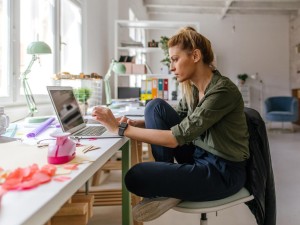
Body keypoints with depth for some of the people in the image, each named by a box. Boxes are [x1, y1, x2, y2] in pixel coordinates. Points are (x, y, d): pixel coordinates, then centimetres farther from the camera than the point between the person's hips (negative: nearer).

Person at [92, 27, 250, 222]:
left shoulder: (223, 91, -23)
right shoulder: (192, 87, 2)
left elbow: (177, 137, -28)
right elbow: (176, 122, 10)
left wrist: (121, 129, -26)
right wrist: (134, 124, -8)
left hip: (223, 171, -8)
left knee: (136, 177, -24)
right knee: (156, 106, -5)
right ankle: (168, 177, -3)